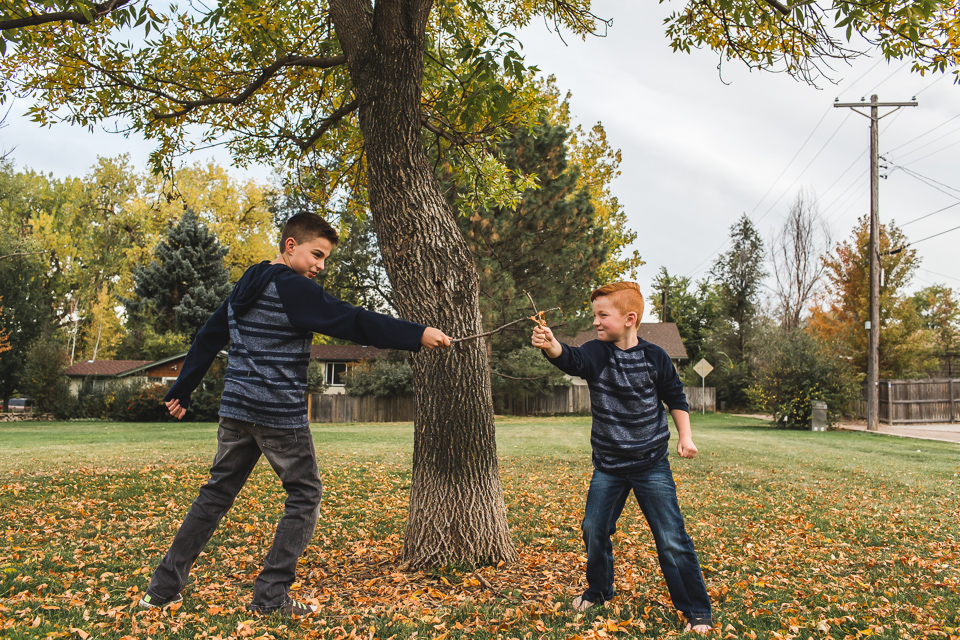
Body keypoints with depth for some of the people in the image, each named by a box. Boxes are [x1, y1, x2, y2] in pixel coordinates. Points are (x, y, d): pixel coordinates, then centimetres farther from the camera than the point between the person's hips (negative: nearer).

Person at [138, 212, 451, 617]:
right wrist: (417, 335, -20)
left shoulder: (245, 288, 13)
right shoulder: (293, 289, -12)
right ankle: (271, 595, 6)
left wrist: (181, 391, 27)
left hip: (236, 409, 8)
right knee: (305, 495, 6)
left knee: (216, 494, 17)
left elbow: (208, 340, 19)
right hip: (280, 415, -8)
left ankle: (163, 587, 21)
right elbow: (350, 322, -20)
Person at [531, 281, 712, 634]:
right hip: (608, 465, 3)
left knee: (671, 538, -2)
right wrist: (551, 346, -52)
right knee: (594, 528, 9)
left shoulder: (654, 357, -9)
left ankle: (696, 609, 14)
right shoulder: (596, 353, -8)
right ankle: (599, 589, 35)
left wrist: (685, 436, -4)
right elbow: (571, 358, -31)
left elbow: (676, 399, 5)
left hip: (651, 464, -2)